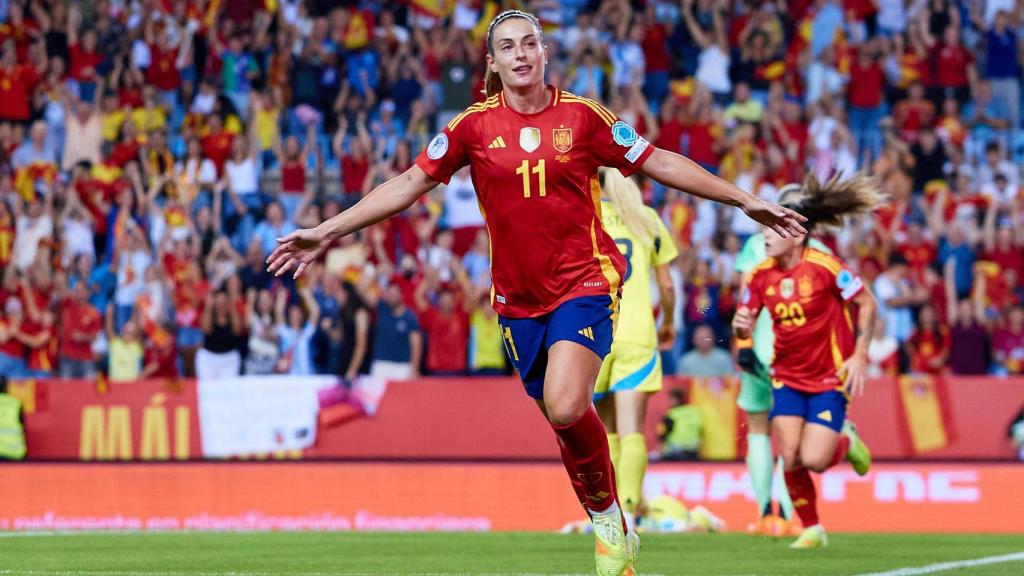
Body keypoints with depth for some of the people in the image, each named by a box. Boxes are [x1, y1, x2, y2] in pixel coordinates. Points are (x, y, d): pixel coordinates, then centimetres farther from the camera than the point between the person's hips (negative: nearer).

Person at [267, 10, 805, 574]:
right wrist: (327, 231, -4)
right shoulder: (475, 125, 0)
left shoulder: (582, 116, -3)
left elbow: (660, 163, 3)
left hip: (584, 281, -3)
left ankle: (608, 513, -2)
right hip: (517, 298, 3)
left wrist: (745, 200, 2)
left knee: (565, 407, -23)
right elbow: (409, 183, 2)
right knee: (564, 421, 7)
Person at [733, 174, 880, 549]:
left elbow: (866, 303, -6)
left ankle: (846, 441, 20)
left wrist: (859, 355, -10)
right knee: (790, 460, -9)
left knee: (814, 459, -15)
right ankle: (812, 529, 13)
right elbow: (744, 324, 5)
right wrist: (740, 326, -20)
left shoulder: (825, 267, -16)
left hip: (829, 378, -4)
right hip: (787, 377, 4)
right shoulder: (761, 276, -3)